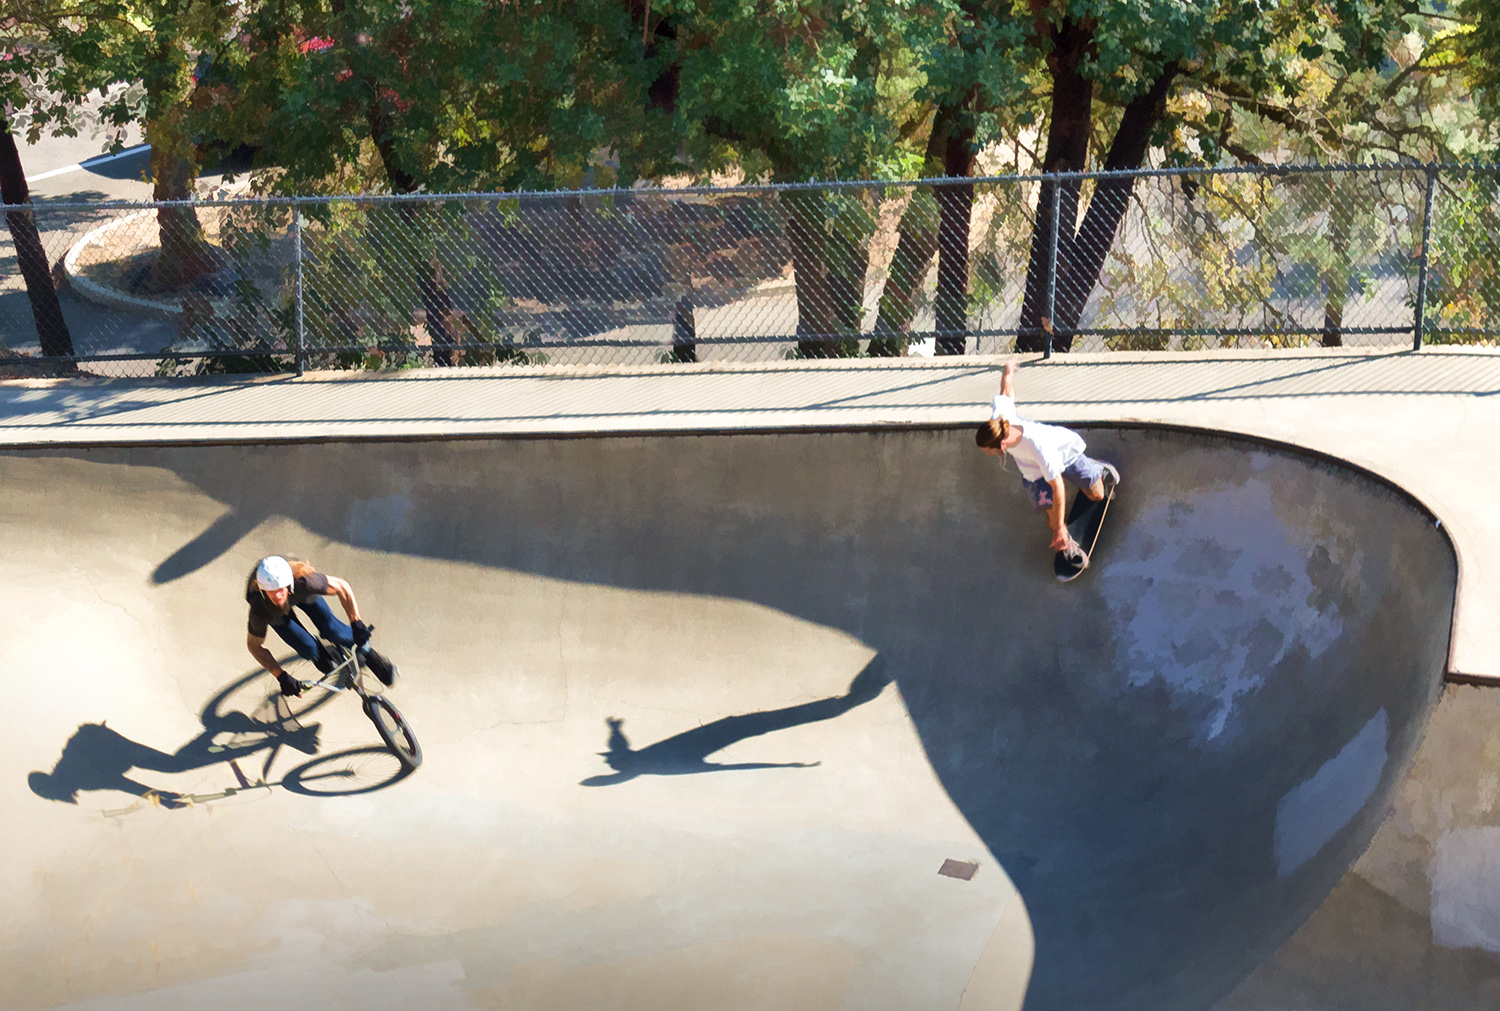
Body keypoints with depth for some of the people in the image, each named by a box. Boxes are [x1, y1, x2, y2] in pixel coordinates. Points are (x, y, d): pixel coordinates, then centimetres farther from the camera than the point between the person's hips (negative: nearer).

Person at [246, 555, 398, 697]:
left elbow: (342, 587, -28)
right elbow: (254, 646, -25)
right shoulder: (260, 610, -42)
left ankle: (371, 657, 9)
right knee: (309, 650, -17)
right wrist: (282, 677, -28)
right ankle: (319, 655, 22)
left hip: (300, 592, 1)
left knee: (332, 630, -19)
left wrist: (356, 623, -36)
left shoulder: (302, 580, -44)